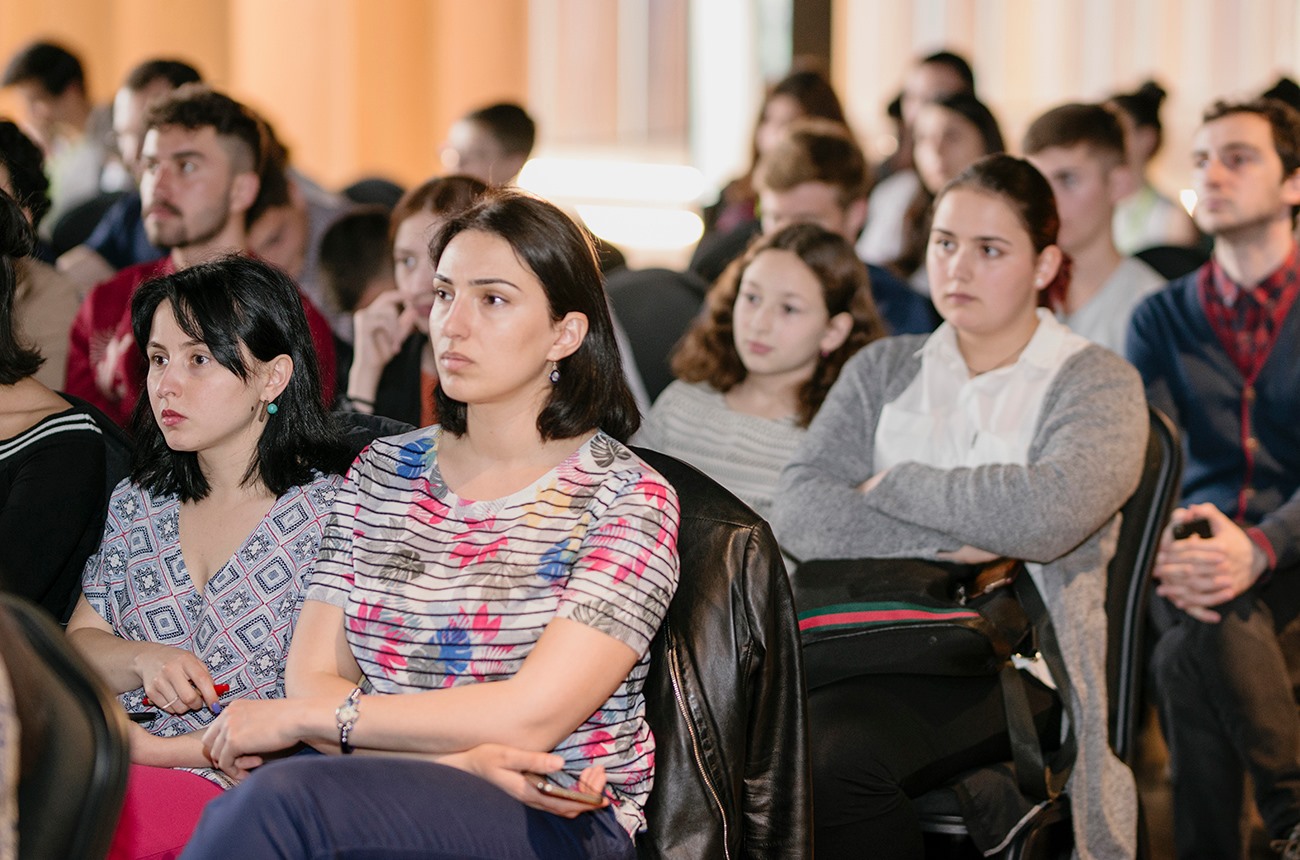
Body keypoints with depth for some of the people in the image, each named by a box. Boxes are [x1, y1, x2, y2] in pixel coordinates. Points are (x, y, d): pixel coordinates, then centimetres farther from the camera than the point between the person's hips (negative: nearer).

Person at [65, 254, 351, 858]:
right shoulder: (138, 502, 16)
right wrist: (146, 661, -6)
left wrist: (156, 748, -13)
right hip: (115, 757, 6)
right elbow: (79, 643, 18)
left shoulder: (330, 511, -5)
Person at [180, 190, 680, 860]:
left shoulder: (626, 498, -1)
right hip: (401, 799, 4)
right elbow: (314, 675, 4)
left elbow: (528, 716, -13)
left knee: (279, 801, -34)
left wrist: (296, 717, -10)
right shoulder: (380, 472, 14)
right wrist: (460, 757, -16)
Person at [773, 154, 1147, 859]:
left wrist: (891, 485, -2)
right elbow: (798, 511, 3)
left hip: (1012, 660, -4)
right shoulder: (884, 371, 19)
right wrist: (945, 547, -10)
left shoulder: (1098, 384, 6)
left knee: (837, 755, -34)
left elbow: (1046, 515, -15)